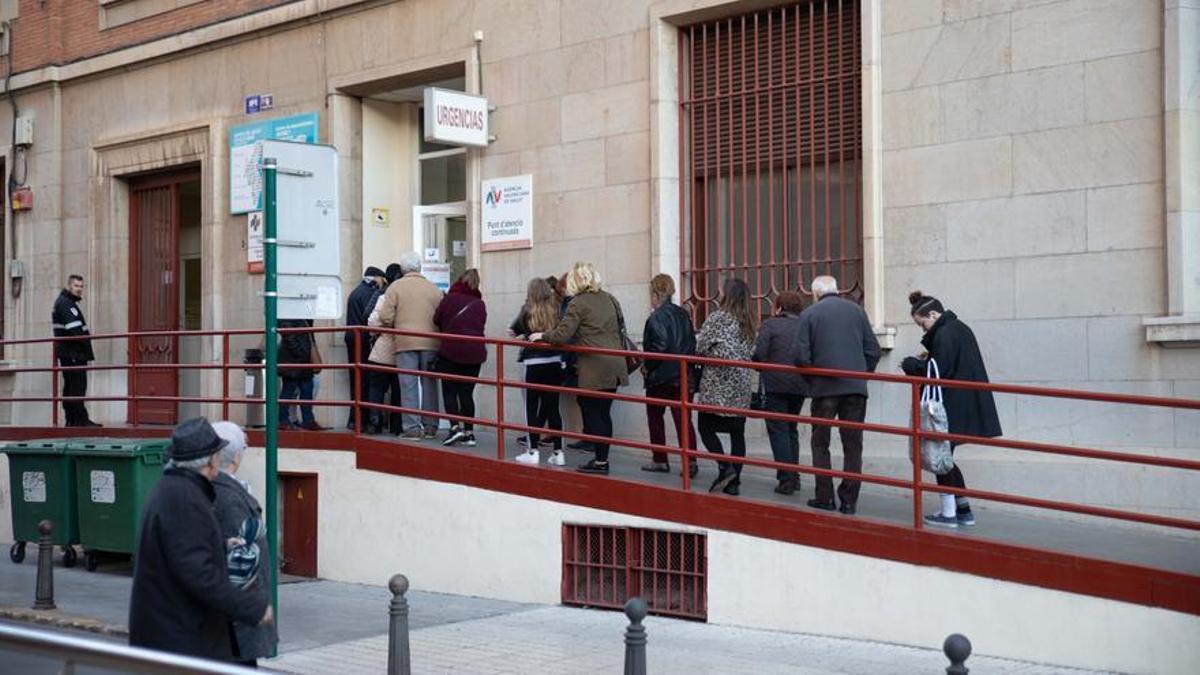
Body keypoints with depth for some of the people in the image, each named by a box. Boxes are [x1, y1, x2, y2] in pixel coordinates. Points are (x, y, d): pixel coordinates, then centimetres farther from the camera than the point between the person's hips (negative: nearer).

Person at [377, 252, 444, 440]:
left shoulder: (396, 287, -1)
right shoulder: (433, 288, 8)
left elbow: (386, 317, -7)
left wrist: (394, 328, 12)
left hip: (405, 342, -3)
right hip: (430, 343, 3)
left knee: (409, 386, 0)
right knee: (429, 384, 10)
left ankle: (412, 427, -3)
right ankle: (430, 426, 13)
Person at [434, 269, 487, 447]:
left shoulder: (450, 298, -5)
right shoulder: (480, 304, 6)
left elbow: (437, 319, 2)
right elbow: (481, 326, 10)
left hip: (451, 350, -3)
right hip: (475, 352, 3)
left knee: (449, 391, 5)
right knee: (467, 392, 9)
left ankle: (455, 427, -11)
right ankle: (469, 432, 7)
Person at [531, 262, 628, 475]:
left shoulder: (577, 304, -10)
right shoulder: (610, 299, 11)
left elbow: (562, 335, -13)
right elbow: (620, 325, 23)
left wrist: (542, 336, 4)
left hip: (594, 368, -7)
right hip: (614, 367, 7)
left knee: (592, 414, 2)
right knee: (604, 412, 13)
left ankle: (600, 461, 3)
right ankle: (603, 458, 18)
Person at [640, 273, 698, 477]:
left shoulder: (656, 318, -16)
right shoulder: (683, 315, 7)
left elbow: (659, 347, -22)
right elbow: (692, 344, 9)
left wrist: (647, 367, -10)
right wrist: (684, 363, 14)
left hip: (660, 376, -6)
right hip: (682, 375, 6)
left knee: (655, 417, 11)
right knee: (682, 418, 4)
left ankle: (660, 460, 16)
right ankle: (690, 461, -3)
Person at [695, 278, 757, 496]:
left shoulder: (718, 318, -10)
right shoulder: (748, 321, 8)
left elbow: (700, 346, -10)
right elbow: (750, 352, 12)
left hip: (717, 385, -6)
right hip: (741, 386, 6)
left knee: (706, 427, 5)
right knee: (737, 432, 7)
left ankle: (725, 467, -12)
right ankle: (734, 482, 7)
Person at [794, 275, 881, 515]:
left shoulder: (809, 314, 0)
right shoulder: (857, 311, 8)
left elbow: (801, 356, -5)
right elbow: (873, 350, 5)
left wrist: (812, 381, 9)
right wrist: (863, 376, 14)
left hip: (824, 388, -2)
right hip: (856, 388, 2)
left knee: (820, 443, 11)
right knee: (853, 445, 7)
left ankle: (825, 497, 7)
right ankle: (849, 500, 5)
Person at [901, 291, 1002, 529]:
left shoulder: (944, 334, -16)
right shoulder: (960, 328, 15)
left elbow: (938, 372, -20)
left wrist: (911, 365, -5)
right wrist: (922, 362, 11)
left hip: (953, 409, -10)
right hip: (967, 406, 10)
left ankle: (948, 514, 4)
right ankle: (963, 511, 18)